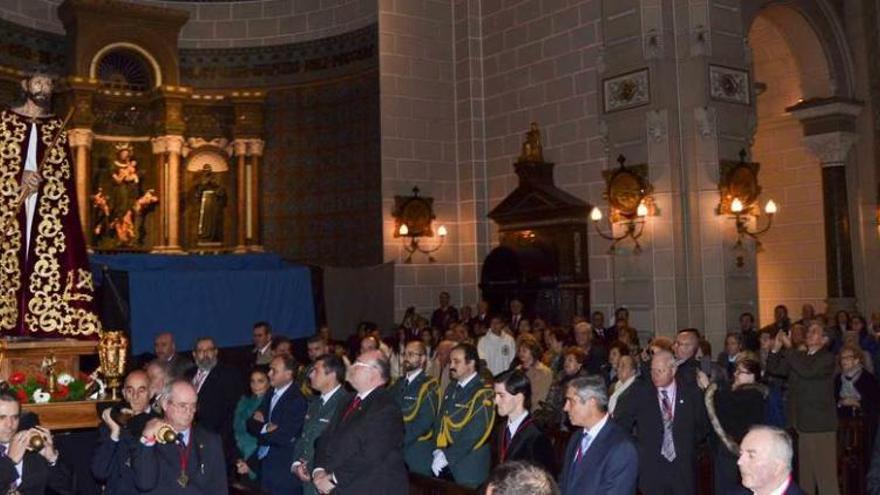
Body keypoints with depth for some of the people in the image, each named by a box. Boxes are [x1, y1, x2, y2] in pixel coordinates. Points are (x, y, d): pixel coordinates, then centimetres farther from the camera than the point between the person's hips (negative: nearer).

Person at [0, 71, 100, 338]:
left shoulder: (56, 125, 15)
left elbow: (62, 167, 7)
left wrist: (37, 178, -10)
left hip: (47, 204, 1)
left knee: (47, 255, -8)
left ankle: (42, 324, -9)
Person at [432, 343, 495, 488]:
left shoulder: (483, 394, -13)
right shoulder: (451, 388, 11)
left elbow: (475, 435, -18)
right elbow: (440, 421, 10)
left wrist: (446, 456, -15)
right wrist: (439, 451, -4)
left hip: (468, 468, -6)